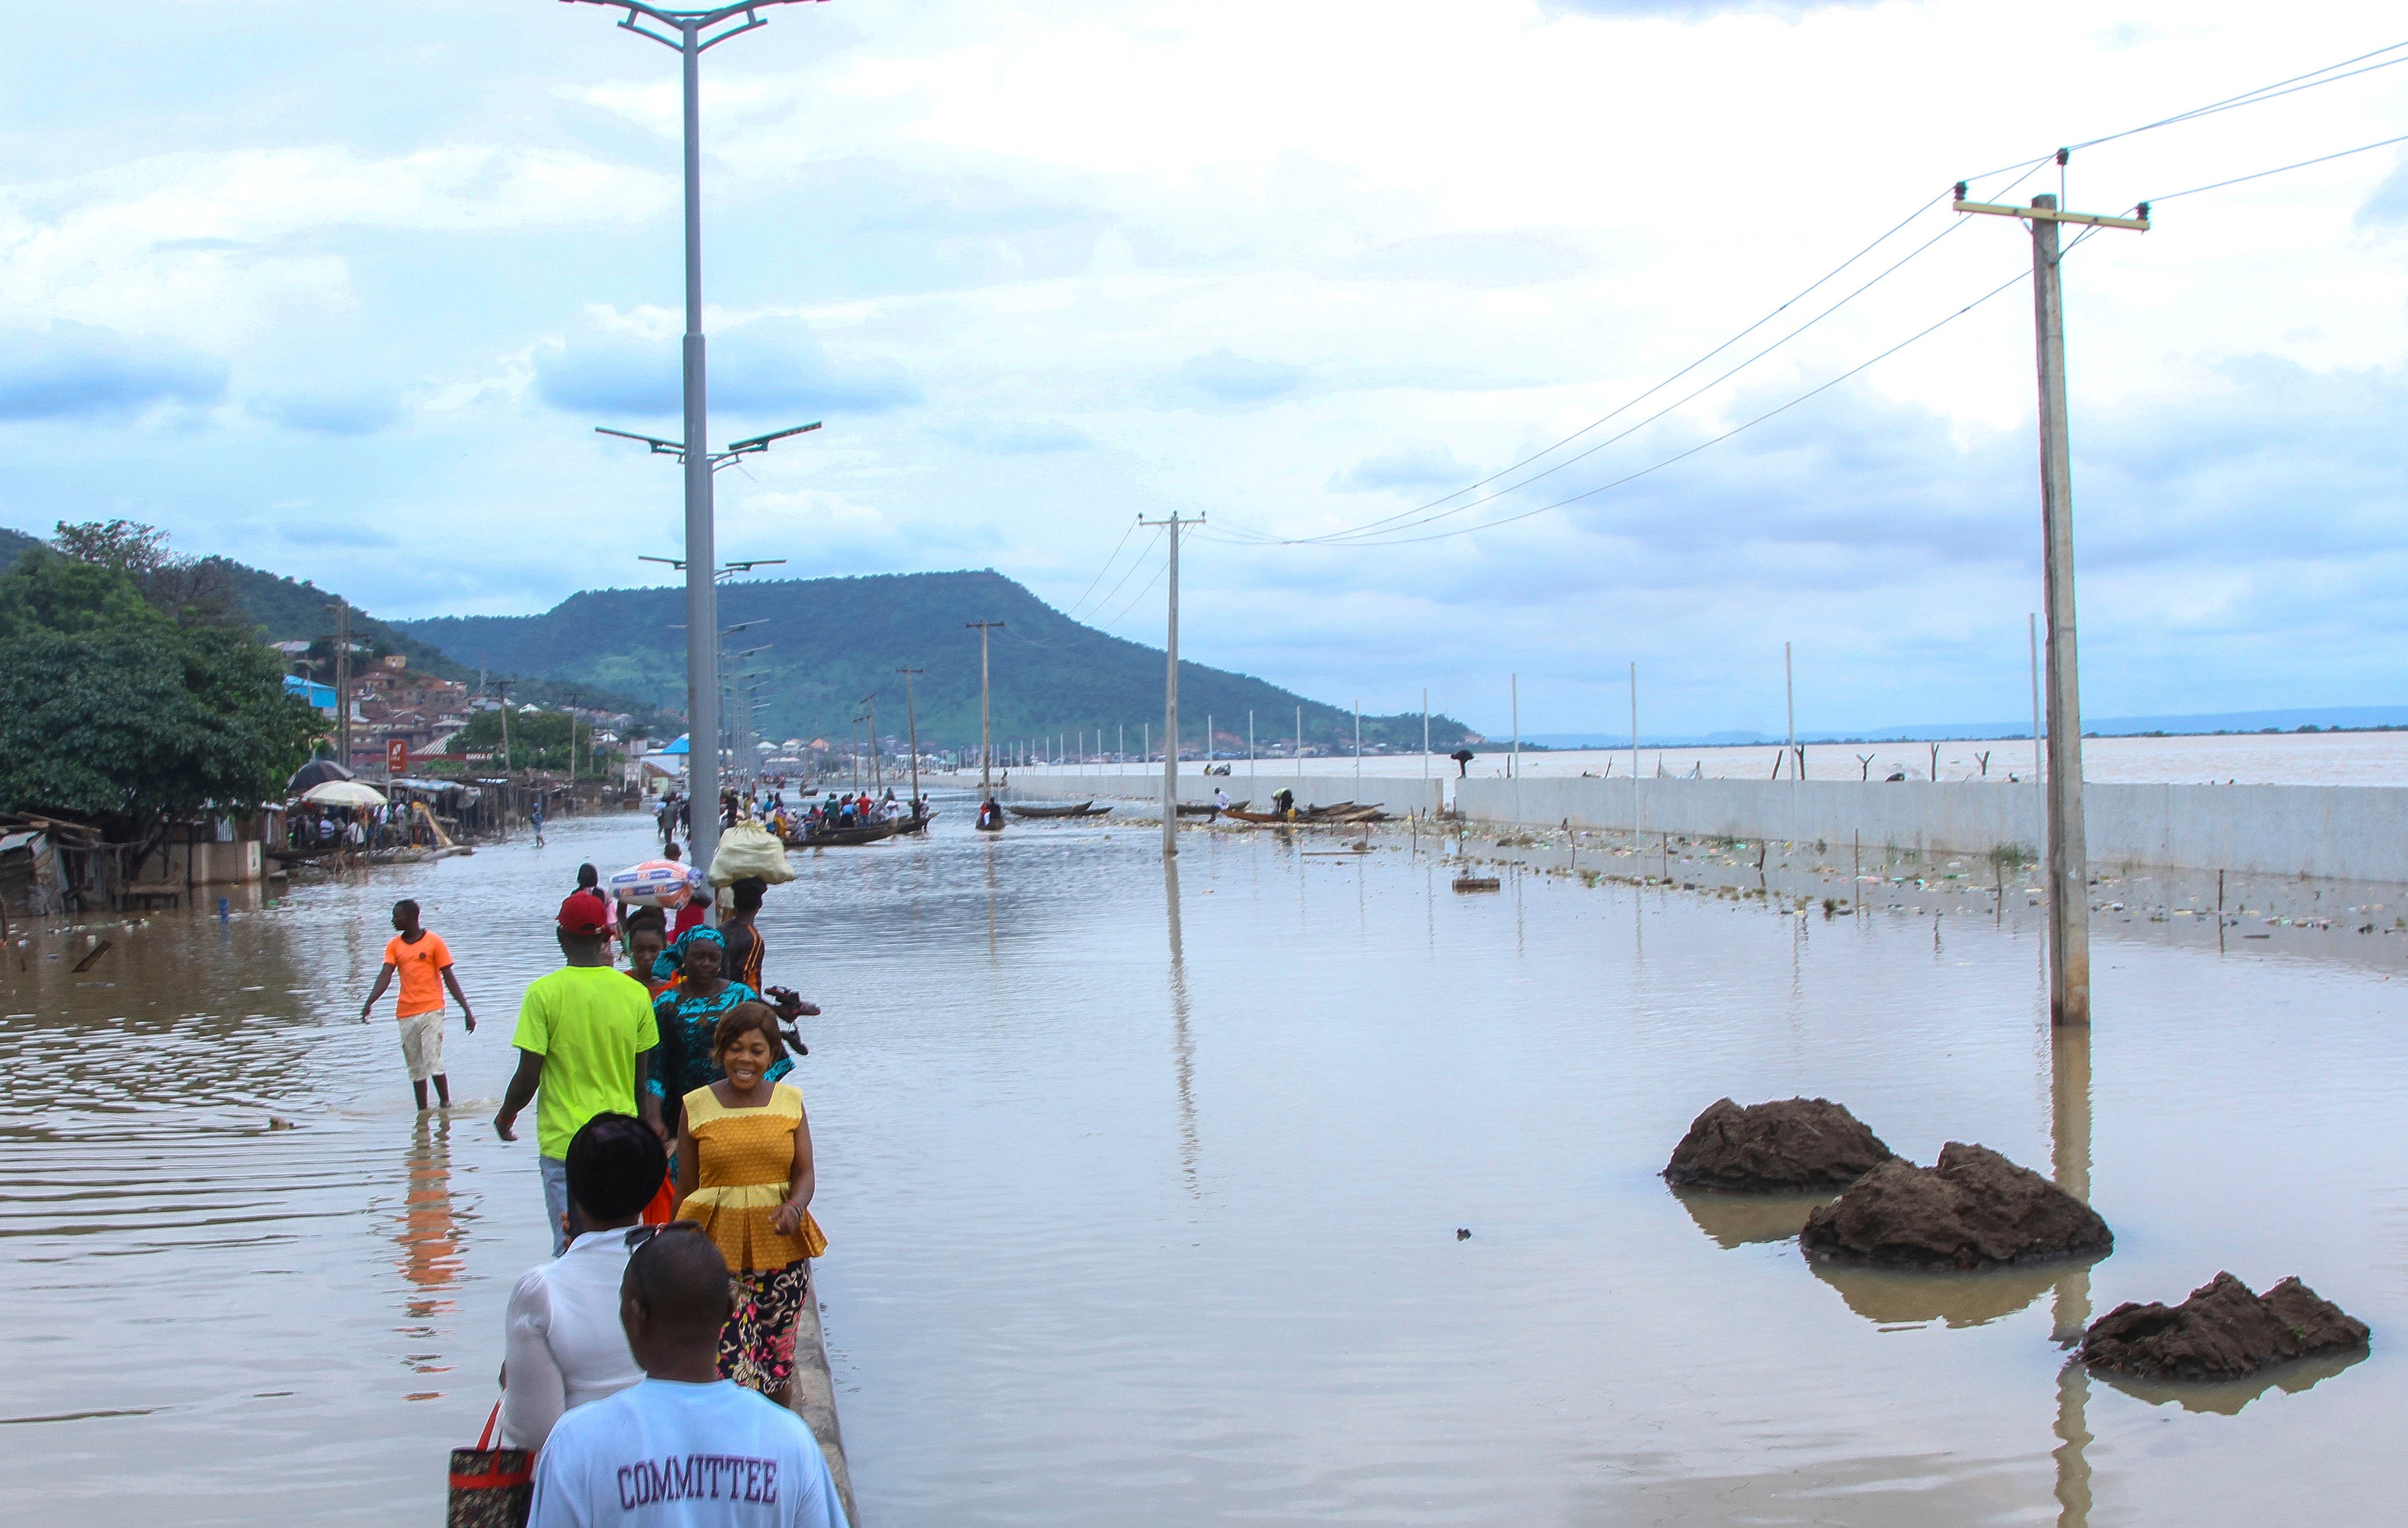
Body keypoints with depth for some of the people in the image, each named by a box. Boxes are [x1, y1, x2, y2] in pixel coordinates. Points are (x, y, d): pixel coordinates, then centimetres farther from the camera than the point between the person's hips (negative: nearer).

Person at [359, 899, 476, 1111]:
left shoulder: (434, 943, -2)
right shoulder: (394, 945, 9)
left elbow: (449, 978, 0)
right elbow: (385, 976, -2)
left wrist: (467, 1010, -3)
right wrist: (369, 1003, -18)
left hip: (431, 1010, -5)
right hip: (406, 1013, 5)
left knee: (433, 1062, -14)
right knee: (415, 1067, 7)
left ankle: (446, 1104, -2)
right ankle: (422, 1111, 13)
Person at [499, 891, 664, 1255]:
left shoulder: (544, 993, -10)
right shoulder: (634, 993, 1)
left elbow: (528, 1077, -9)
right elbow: (641, 1081, 7)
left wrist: (506, 1116, 10)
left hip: (564, 1140, -3)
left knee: (570, 1245, 1)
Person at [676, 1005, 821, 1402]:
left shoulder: (790, 1102, 5)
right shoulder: (696, 1106, 1)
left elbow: (805, 1172, 1)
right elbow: (686, 1188, 5)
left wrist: (796, 1207, -20)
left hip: (780, 1248, 2)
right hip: (717, 1252, -2)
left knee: (777, 1364, 9)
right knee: (727, 1365, -12)